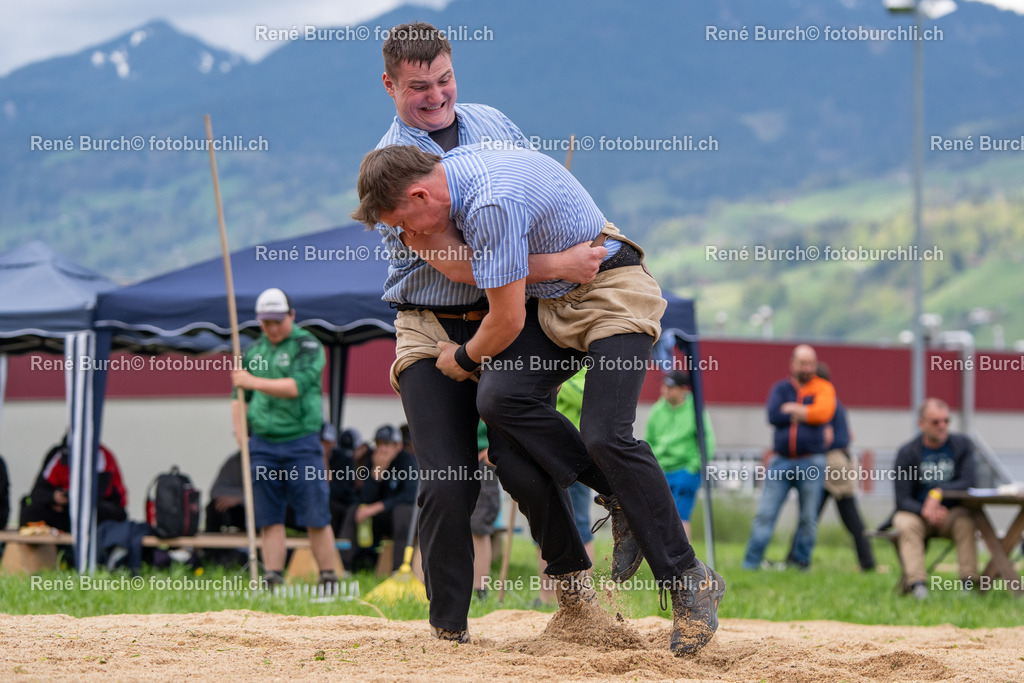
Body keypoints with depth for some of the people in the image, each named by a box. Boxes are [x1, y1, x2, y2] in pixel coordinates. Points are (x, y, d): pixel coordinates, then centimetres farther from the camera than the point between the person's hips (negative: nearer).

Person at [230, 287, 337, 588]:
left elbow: (295, 386, -16)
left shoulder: (308, 346, -2)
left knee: (316, 518, -5)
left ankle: (329, 580, 1)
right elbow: (239, 397, 22)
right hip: (262, 445, 5)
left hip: (301, 442, -5)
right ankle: (273, 580, 3)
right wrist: (241, 436, 11)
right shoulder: (254, 351, 15)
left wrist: (253, 382, -17)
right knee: (269, 518, 2)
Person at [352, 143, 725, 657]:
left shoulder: (494, 203, -29)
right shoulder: (450, 171, 1)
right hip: (551, 302, 9)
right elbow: (470, 271, 3)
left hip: (613, 294, -9)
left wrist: (465, 358, -4)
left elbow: (507, 318, -20)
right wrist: (418, 238, -9)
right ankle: (623, 501, -3)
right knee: (500, 398, -15)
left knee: (605, 436, -22)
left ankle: (689, 581, -11)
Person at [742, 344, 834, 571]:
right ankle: (751, 562, 1)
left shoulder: (823, 388, 6)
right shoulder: (781, 388, 10)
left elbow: (823, 412, -14)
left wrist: (792, 409, -6)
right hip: (781, 462, 1)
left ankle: (802, 562, 14)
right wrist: (806, 414, -6)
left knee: (808, 518, 3)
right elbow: (773, 416, -7)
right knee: (765, 514, -3)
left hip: (811, 463, -1)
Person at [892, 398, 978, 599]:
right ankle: (917, 584, -44)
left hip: (951, 513, 1)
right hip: (916, 513, -1)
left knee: (965, 521, -31)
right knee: (906, 525, -33)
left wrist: (938, 492, -29)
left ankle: (968, 581, -33)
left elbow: (968, 482, -13)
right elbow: (902, 500, -10)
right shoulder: (907, 452, -5)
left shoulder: (962, 445, 0)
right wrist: (925, 512, -31)